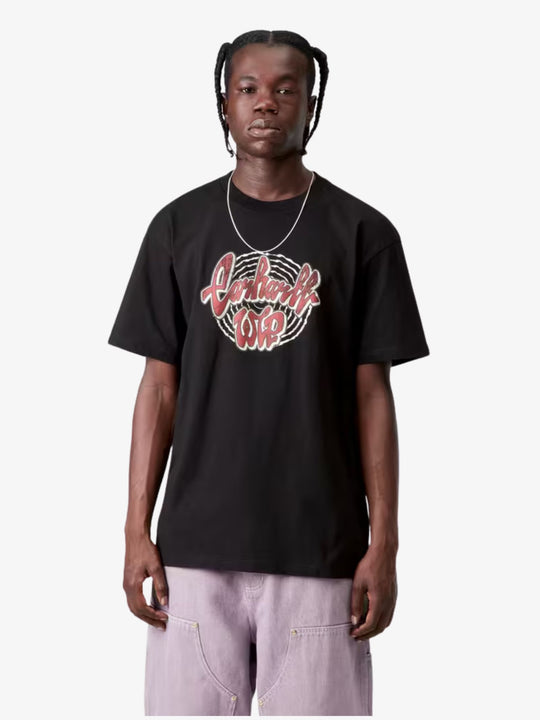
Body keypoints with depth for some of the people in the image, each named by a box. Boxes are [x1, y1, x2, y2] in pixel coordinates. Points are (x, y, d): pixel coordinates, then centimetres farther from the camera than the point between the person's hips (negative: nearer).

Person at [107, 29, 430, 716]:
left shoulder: (361, 232, 2)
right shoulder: (179, 226, 6)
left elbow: (373, 396, 2)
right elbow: (160, 387, 7)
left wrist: (383, 546, -2)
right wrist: (137, 531, 1)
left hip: (320, 551, -1)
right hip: (196, 548, 1)